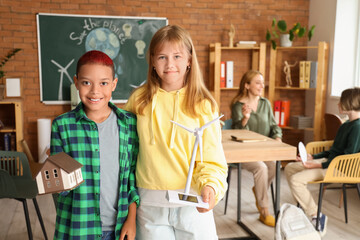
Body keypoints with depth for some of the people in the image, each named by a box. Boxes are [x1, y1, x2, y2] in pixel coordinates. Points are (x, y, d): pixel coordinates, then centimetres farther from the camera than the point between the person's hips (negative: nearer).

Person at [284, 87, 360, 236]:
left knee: (296, 179, -23)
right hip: (329, 161, 10)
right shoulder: (347, 124, 15)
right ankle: (302, 207, 11)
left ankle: (316, 215, -10)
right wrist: (312, 157, 11)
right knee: (290, 168, 8)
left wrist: (319, 165, -22)